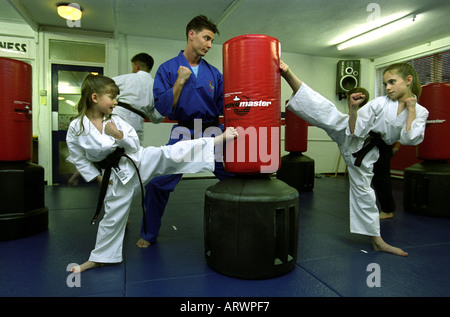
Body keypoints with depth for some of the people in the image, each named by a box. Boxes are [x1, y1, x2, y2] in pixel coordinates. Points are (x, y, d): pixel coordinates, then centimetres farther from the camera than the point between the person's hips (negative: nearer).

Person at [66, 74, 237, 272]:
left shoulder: (114, 121, -2)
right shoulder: (76, 128, -7)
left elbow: (135, 145, -1)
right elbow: (79, 159, 2)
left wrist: (119, 135, -19)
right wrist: (98, 178, -1)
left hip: (140, 159, 1)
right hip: (120, 175, 0)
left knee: (173, 154, -19)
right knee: (113, 216, 9)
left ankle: (221, 139, -22)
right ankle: (98, 258, 30)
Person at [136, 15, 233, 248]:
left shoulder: (214, 73, 8)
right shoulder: (168, 69, 1)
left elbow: (224, 107, 7)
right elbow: (163, 108, -7)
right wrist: (180, 82, -14)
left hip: (214, 132, 3)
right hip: (184, 133, -2)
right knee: (157, 184, -4)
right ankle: (149, 235, 20)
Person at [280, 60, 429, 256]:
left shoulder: (420, 112, -2)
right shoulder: (380, 103, -10)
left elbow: (409, 139, -18)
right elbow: (355, 130, -16)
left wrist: (411, 110, -16)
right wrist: (353, 108, -32)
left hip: (364, 152, 3)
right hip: (349, 136, -3)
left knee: (363, 192, 10)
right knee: (327, 114, -29)